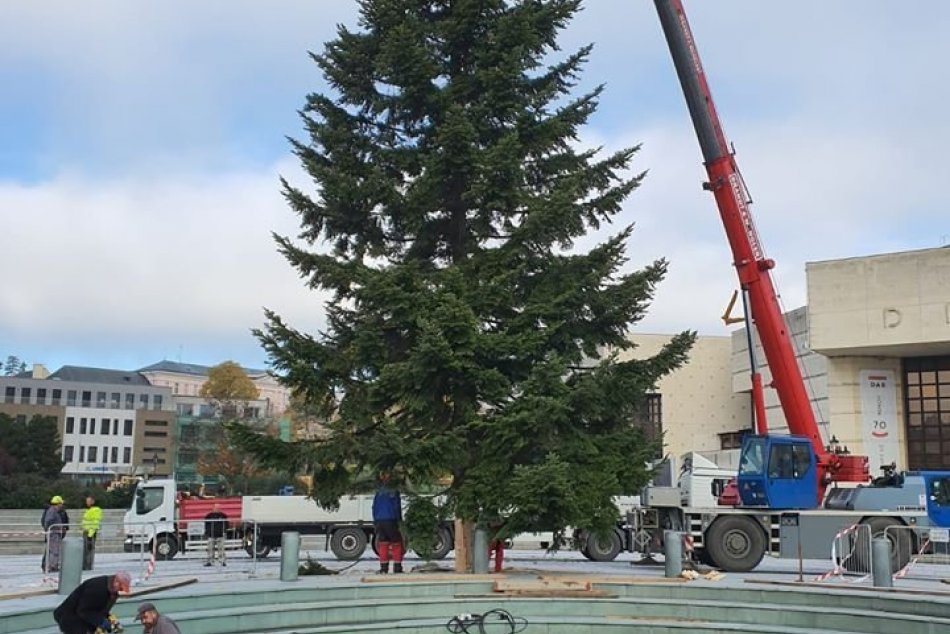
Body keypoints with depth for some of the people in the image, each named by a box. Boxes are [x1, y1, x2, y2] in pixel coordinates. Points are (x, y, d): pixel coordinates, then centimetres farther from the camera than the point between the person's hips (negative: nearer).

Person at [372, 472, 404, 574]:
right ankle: (397, 567, 1)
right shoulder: (394, 491, -7)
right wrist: (399, 521, 2)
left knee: (383, 544, 10)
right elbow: (397, 507, -5)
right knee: (396, 543, 4)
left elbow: (374, 507, 11)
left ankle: (383, 567, 7)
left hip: (379, 521, 4)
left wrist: (375, 521, 17)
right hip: (391, 521, -4)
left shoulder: (378, 492, 7)